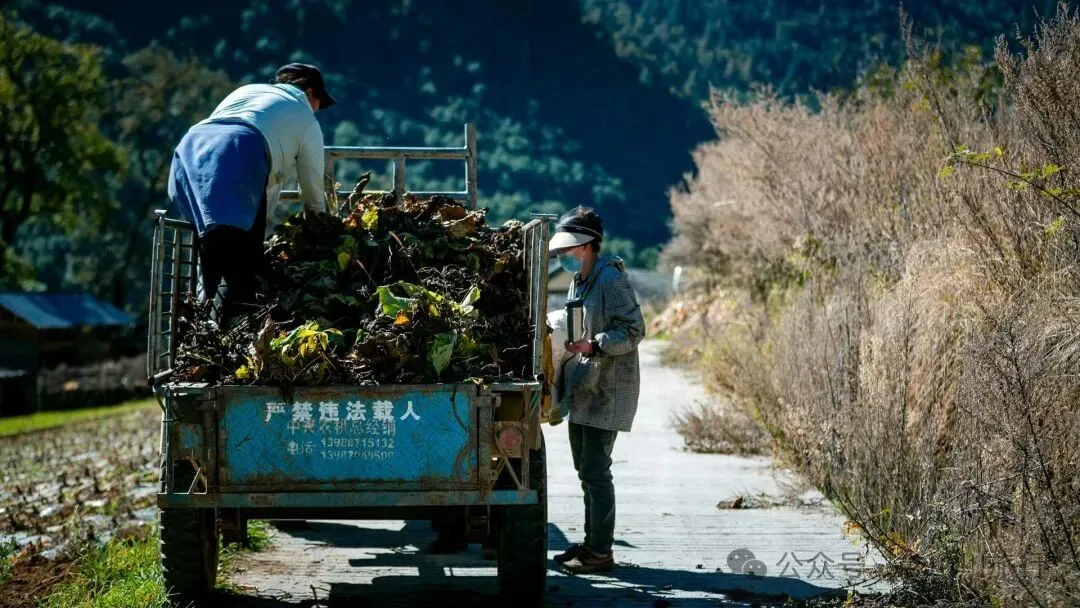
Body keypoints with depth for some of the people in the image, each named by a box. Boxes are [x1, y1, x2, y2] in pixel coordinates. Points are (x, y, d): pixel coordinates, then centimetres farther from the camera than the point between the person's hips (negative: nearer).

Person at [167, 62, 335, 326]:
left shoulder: (247, 90, 40)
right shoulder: (306, 120, 27)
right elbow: (313, 190, 30)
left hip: (192, 148, 6)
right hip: (241, 154, -5)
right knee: (243, 267, -7)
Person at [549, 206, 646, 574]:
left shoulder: (611, 279, -14)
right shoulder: (579, 282, 16)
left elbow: (633, 330, -19)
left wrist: (593, 346, -27)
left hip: (607, 391, -10)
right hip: (582, 390, 10)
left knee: (595, 471, -9)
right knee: (586, 470, 15)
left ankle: (600, 552, -4)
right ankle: (591, 541, 24)